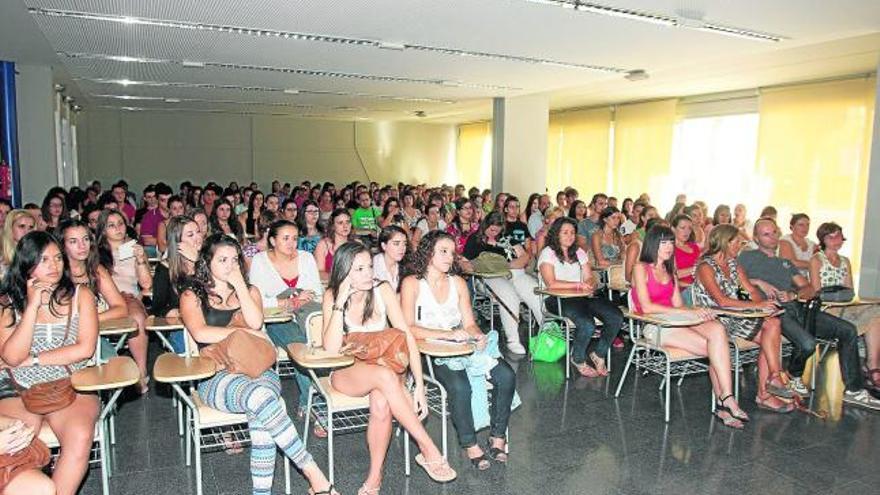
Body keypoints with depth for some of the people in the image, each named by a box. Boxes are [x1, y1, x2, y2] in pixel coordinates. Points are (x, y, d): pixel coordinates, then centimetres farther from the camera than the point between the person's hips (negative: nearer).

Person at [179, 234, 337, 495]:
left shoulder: (249, 290, 21)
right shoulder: (192, 294, 12)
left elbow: (256, 322, 0)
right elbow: (200, 333, -7)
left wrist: (239, 285, 2)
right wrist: (244, 332, -3)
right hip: (215, 377, -3)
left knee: (261, 414, -34)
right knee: (262, 397, -35)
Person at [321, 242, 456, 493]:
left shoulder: (382, 290, -8)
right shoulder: (332, 296, -10)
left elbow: (407, 337, -11)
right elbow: (331, 349, -21)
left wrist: (419, 385, -20)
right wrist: (341, 302, -26)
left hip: (384, 369, 1)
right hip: (347, 373, -1)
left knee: (382, 404, -34)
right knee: (385, 376, -35)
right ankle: (429, 450, -28)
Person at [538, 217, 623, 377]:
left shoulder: (579, 252, 21)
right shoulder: (548, 253, 0)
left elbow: (590, 278, 14)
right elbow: (551, 284, -12)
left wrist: (589, 286, -11)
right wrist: (579, 284, -12)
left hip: (583, 297, 6)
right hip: (557, 300, -6)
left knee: (616, 318, -17)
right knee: (587, 324, -33)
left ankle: (598, 354, 5)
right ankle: (578, 360, -4)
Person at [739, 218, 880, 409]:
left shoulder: (786, 263, 29)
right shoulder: (748, 257, 11)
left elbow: (810, 290, 18)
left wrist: (793, 295, -5)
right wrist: (758, 282, -12)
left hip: (798, 307, 7)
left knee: (848, 330, -7)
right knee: (807, 343, -32)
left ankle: (854, 391, -3)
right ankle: (794, 377, 2)